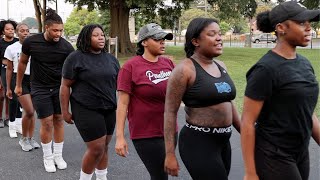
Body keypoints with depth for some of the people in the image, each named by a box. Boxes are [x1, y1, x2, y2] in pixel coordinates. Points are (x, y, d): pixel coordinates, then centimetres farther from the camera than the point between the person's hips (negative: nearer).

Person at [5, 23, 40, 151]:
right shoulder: (11, 48, 0)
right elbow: (9, 69, 5)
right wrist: (8, 88, 4)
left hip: (33, 79, 3)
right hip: (19, 80, -3)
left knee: (32, 112, 6)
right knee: (29, 111, -11)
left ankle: (31, 138, 21)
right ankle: (23, 138, 10)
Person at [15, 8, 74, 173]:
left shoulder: (66, 47, -14)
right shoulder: (31, 42, -12)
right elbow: (23, 62, 4)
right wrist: (18, 85, 10)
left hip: (59, 87, 1)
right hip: (40, 88, -1)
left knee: (59, 121, 6)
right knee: (47, 123, -3)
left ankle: (58, 155, 22)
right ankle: (47, 157, 16)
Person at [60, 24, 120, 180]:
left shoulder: (111, 59, 9)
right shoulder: (76, 58, -7)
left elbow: (119, 83, 15)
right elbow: (65, 86, -6)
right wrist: (65, 111, -8)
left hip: (109, 109, 5)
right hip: (86, 110, -5)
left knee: (104, 147, 12)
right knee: (96, 149, -6)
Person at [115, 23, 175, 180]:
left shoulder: (168, 63, 4)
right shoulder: (130, 67, -11)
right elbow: (122, 104, -11)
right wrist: (120, 136, -14)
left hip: (169, 130, 6)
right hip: (145, 134, -6)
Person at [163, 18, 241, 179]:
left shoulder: (221, 66, 9)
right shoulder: (184, 69, -13)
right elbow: (170, 112, -13)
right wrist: (170, 154, -14)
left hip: (222, 142, 8)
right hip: (198, 144, -8)